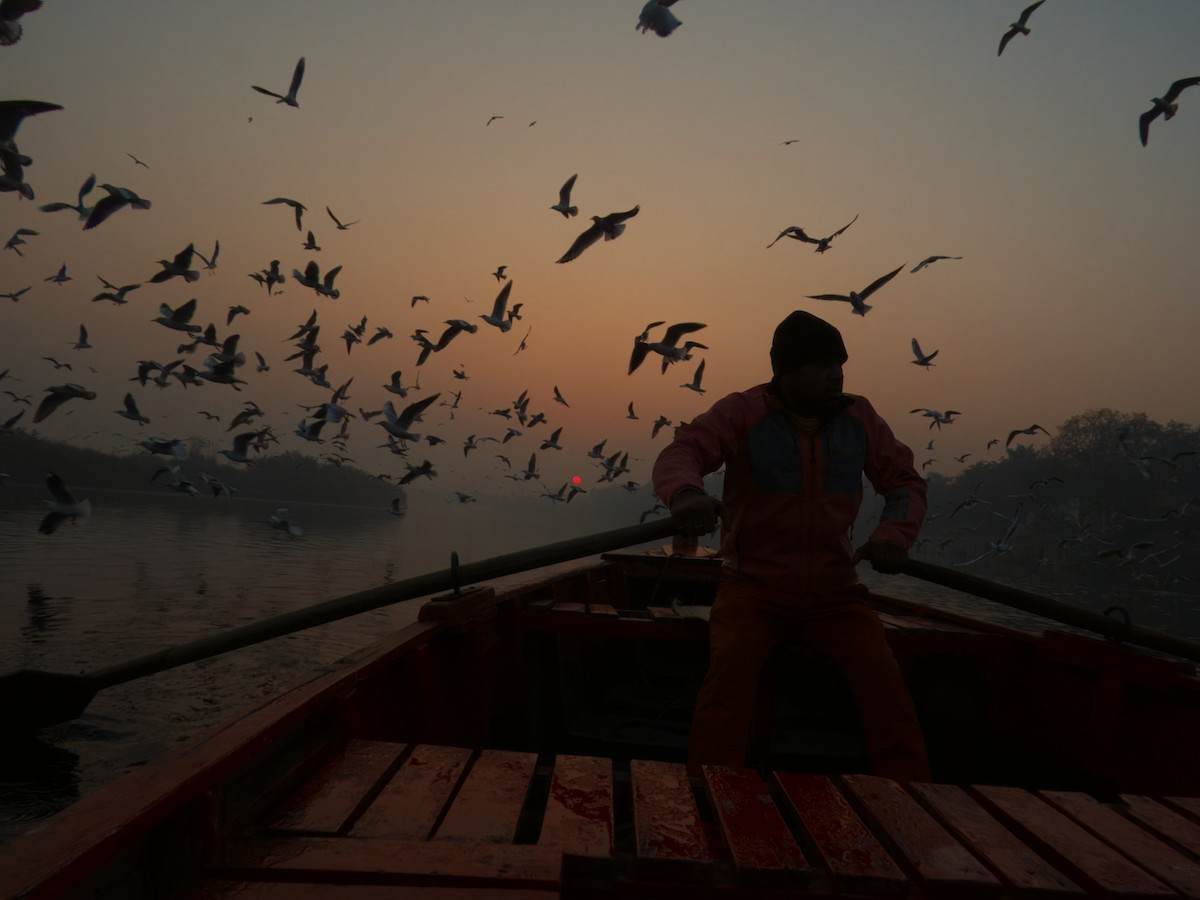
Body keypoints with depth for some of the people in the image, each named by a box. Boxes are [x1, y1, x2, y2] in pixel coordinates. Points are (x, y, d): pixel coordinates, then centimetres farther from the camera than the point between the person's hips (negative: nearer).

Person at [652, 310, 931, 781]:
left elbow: (905, 481, 11)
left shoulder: (858, 416, 4)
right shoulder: (743, 412, -8)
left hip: (833, 592, 3)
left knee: (885, 679, -23)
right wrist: (686, 491, -47)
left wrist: (895, 532, -13)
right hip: (754, 587, -2)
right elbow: (681, 452, -21)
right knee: (730, 669, -32)